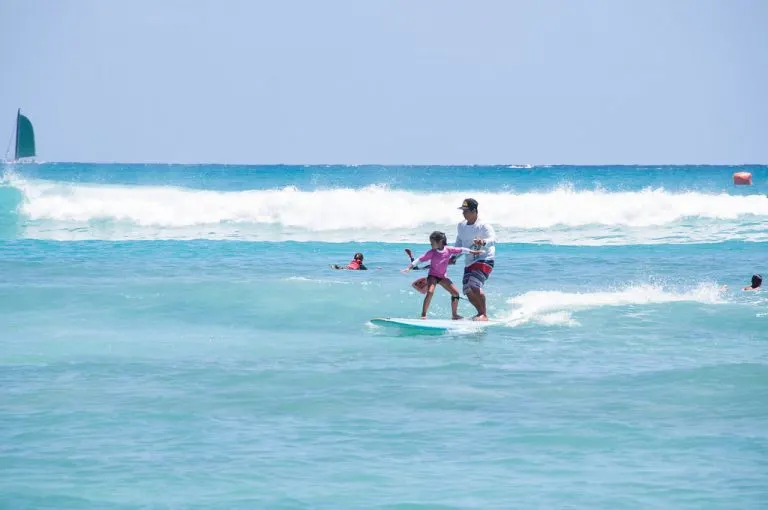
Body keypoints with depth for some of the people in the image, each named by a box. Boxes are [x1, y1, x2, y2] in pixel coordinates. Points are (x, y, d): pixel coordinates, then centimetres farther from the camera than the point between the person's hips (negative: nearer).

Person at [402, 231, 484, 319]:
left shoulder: (449, 250, -8)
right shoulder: (432, 253, -15)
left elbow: (461, 250, -1)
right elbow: (420, 259, -16)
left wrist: (473, 252, -1)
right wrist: (409, 267, -23)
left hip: (443, 276, 4)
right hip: (433, 276, -4)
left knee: (455, 292, -2)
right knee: (430, 292, -27)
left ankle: (454, 314, 12)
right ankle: (423, 315, -23)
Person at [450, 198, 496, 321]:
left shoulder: (483, 226, -14)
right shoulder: (461, 226, 8)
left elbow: (493, 240, -30)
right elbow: (459, 243, 23)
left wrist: (484, 242, -51)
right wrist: (454, 257, 12)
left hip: (484, 260, -8)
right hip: (469, 263, 8)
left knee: (475, 286, -25)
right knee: (468, 291, 0)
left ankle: (484, 315, -18)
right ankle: (481, 313, 19)